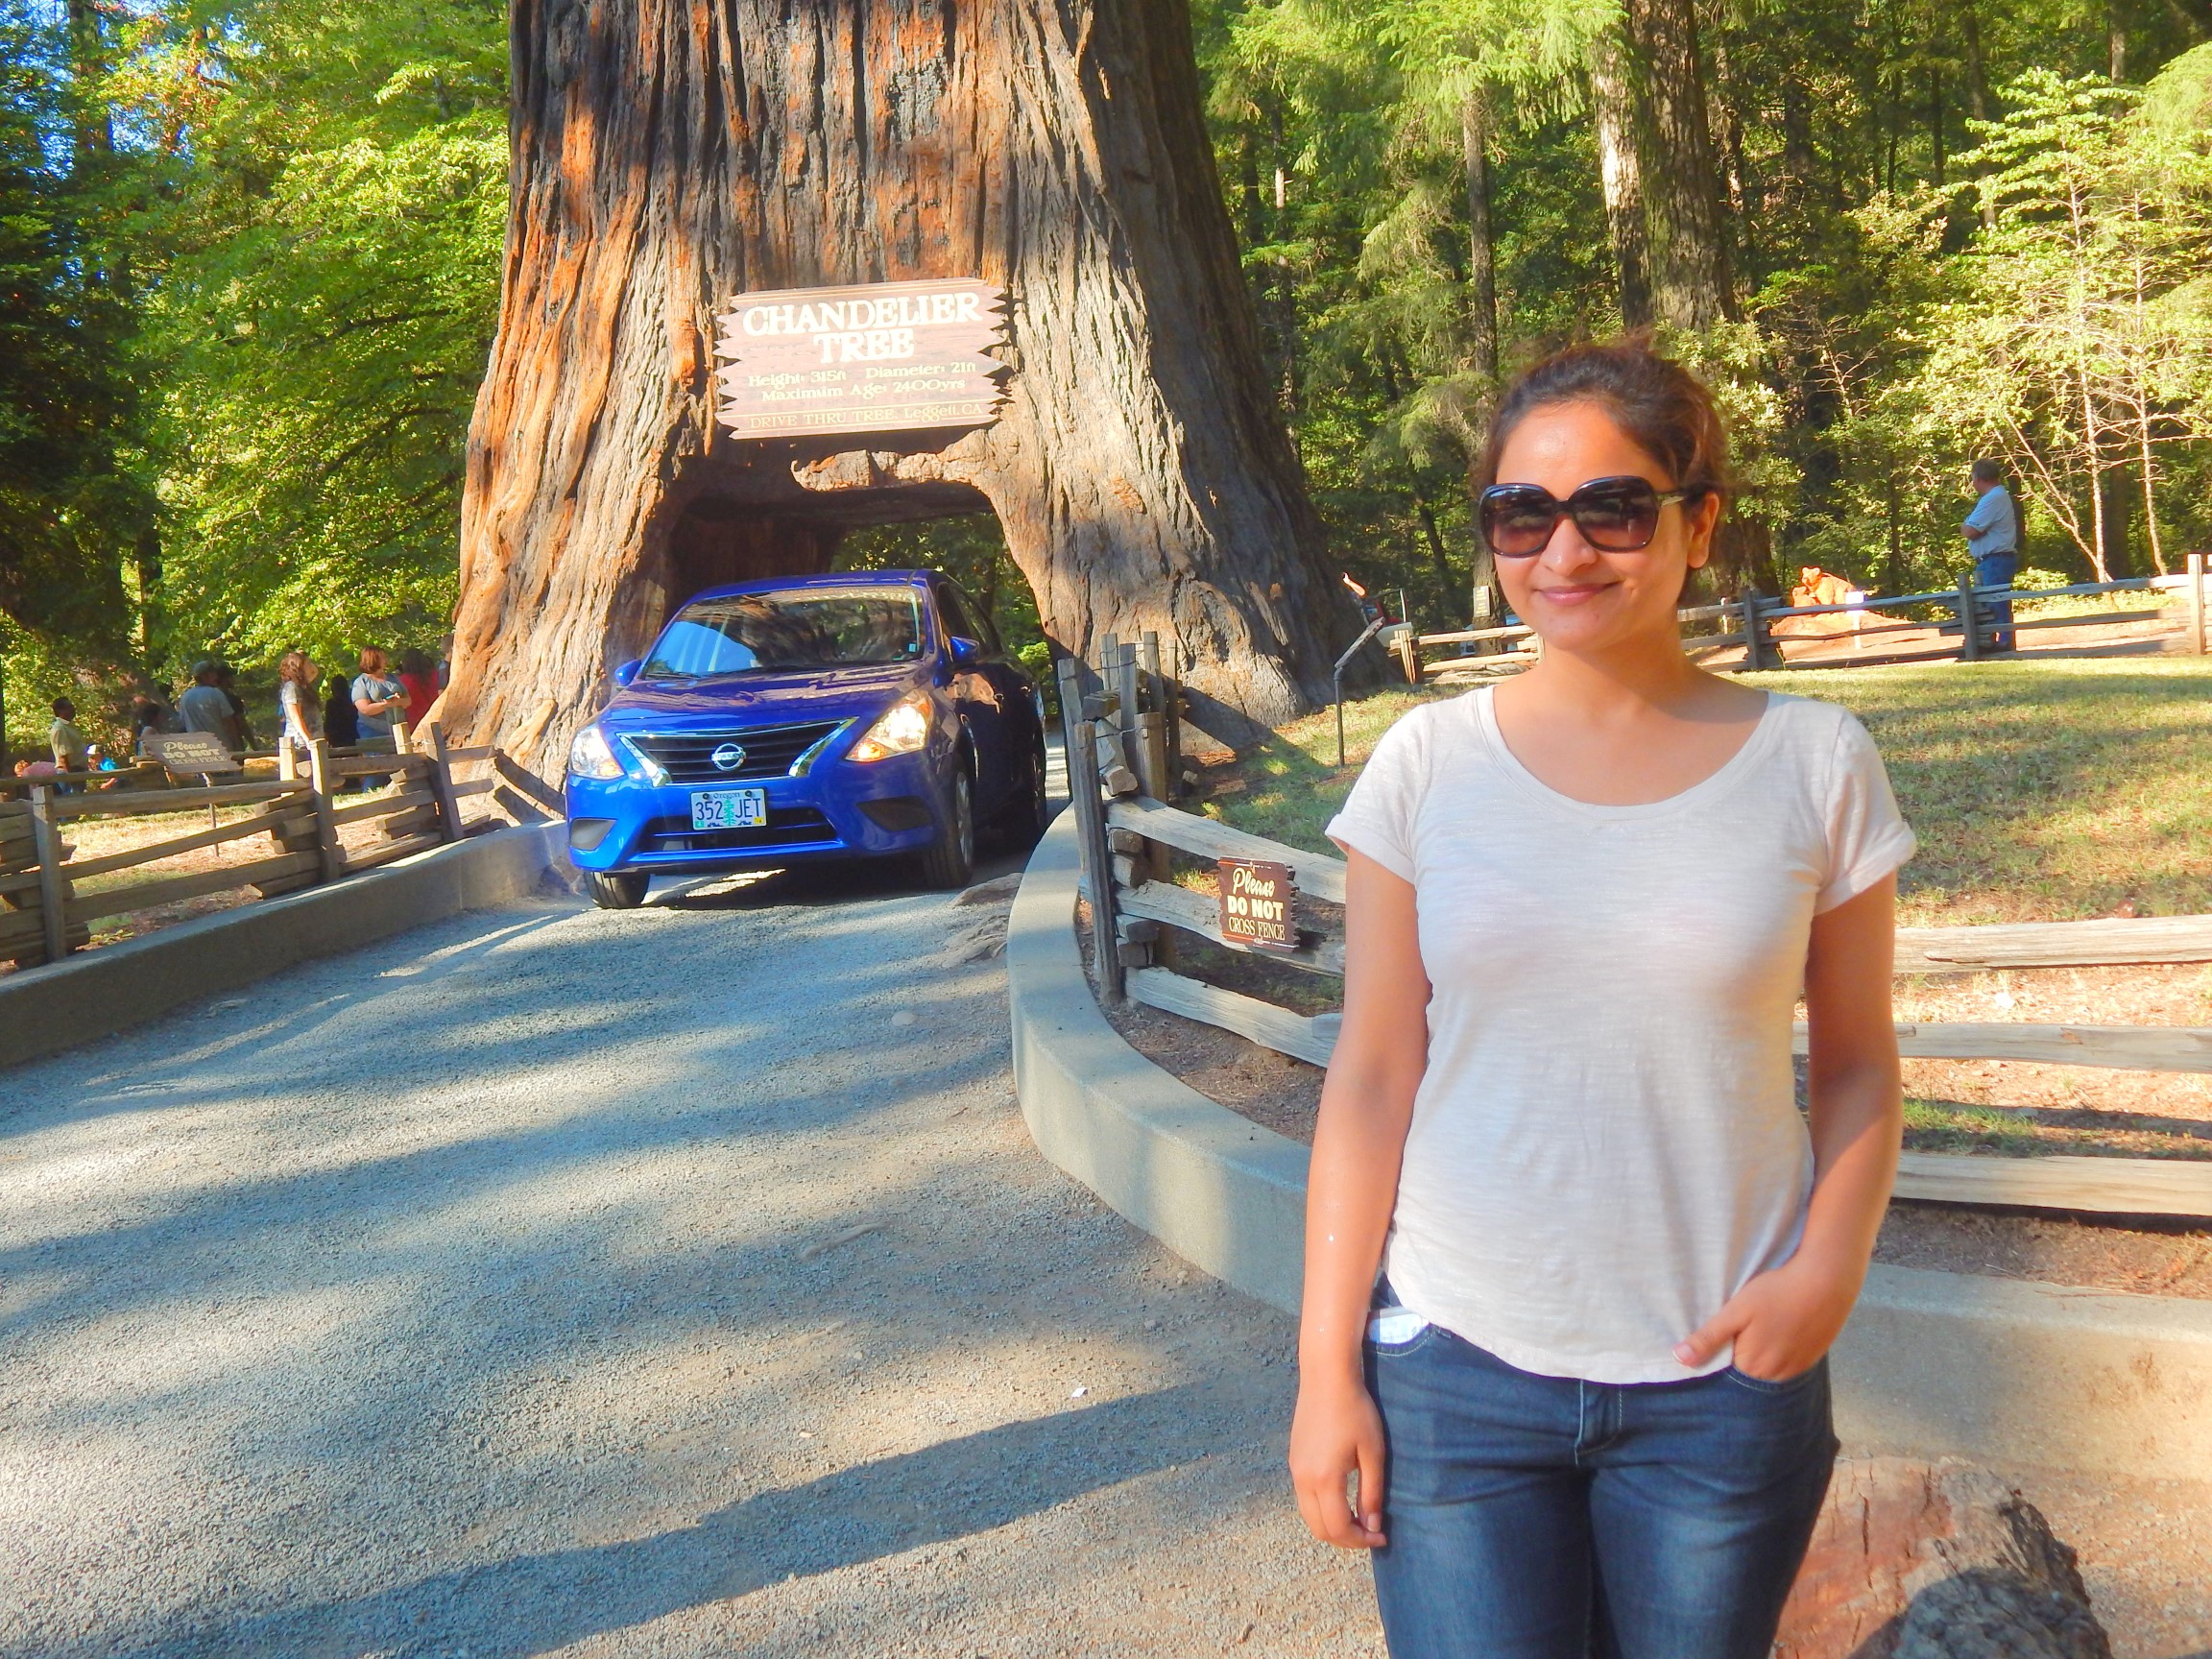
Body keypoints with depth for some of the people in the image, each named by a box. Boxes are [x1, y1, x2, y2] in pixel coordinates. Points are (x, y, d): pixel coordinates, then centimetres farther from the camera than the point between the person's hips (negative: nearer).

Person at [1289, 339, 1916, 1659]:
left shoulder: (1816, 764, -3)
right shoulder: (1428, 764, -3)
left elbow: (1858, 1065, 4)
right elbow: (1373, 1076, -1)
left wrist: (1830, 1267, -13)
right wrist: (1326, 1365, -2)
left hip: (1722, 1371, 1)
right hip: (1454, 1368, 0)